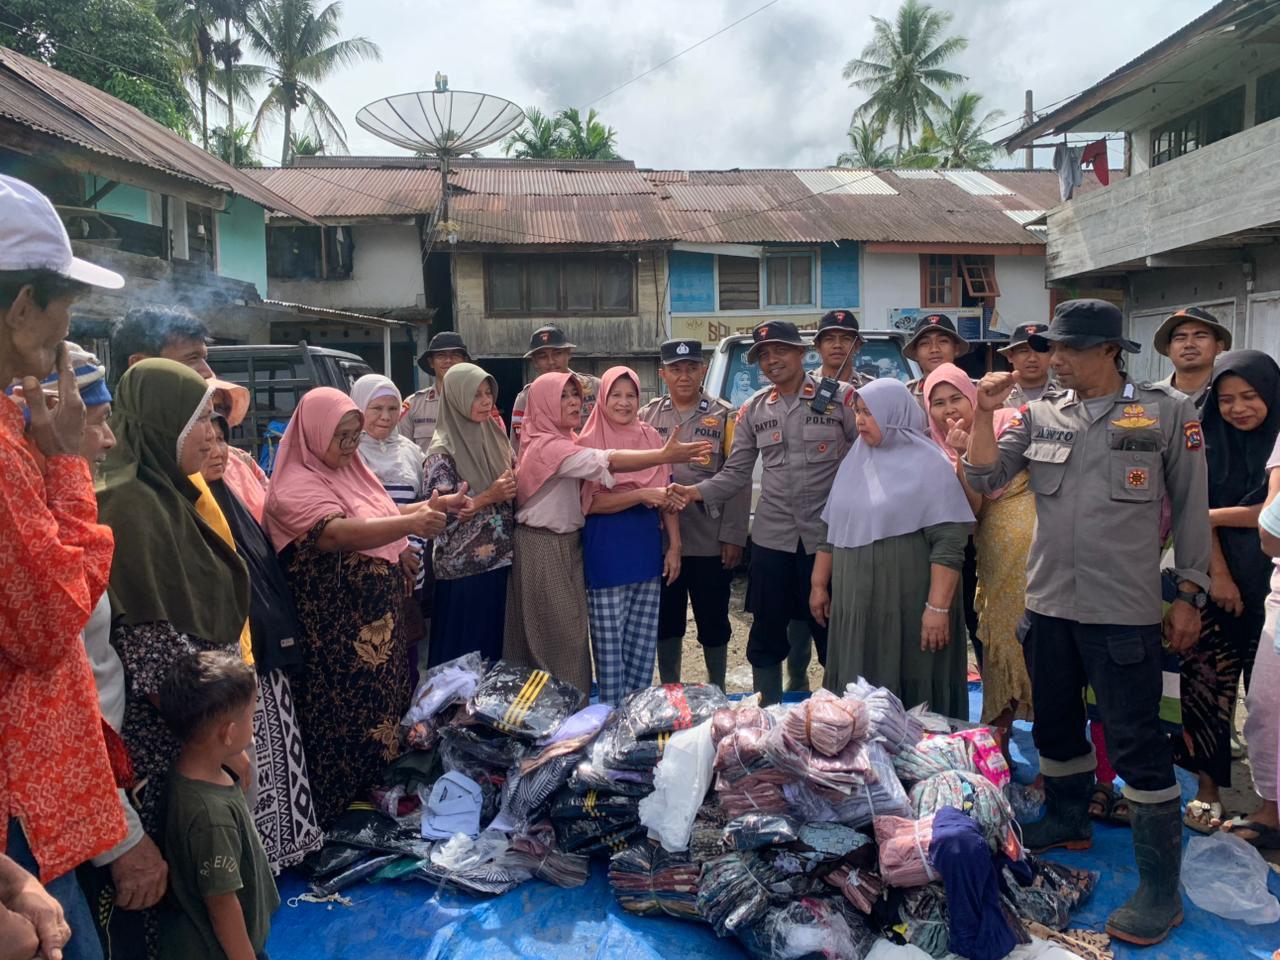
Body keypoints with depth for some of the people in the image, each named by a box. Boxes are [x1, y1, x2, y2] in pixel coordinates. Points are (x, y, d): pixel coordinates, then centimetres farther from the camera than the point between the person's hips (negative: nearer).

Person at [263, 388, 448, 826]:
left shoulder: (348, 471, 8)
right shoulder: (296, 486, -17)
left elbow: (381, 517, 21)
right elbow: (340, 533, -33)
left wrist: (421, 509, 5)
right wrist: (411, 522, -44)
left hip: (380, 626, 8)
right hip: (338, 637, -8)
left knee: (386, 712, 18)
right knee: (350, 726, 1)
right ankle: (341, 818, 18)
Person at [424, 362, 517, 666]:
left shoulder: (495, 437, 7)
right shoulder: (442, 450, -11)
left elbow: (515, 487, 18)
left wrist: (517, 487, -4)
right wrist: (488, 497, -20)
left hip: (503, 560, 6)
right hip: (464, 568, -6)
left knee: (499, 644, 13)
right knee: (466, 651, 3)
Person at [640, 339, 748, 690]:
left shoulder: (724, 416, 0)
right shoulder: (647, 416, 6)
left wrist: (733, 537, -9)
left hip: (710, 542, -2)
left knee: (713, 622, 11)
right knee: (666, 621, 13)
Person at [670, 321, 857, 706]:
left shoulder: (840, 397, -3)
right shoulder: (753, 409, 9)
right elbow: (736, 474, 8)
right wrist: (695, 492, -8)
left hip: (829, 536, -4)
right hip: (772, 538, 4)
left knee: (833, 634, 5)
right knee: (766, 637, 12)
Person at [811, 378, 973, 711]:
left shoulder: (928, 465, -8)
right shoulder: (855, 461, 12)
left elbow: (949, 542, -15)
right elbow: (831, 530, 17)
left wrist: (938, 607, -20)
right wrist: (819, 584, 15)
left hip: (908, 608, -6)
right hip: (854, 604, 6)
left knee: (911, 693, 3)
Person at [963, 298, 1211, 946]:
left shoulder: (1167, 412, -3)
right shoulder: (1038, 416, 5)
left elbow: (1191, 507, 0)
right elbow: (984, 479, -1)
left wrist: (1190, 594, -2)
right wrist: (984, 413, -12)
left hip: (1125, 610, -4)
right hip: (1048, 603, 5)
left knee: (1137, 741, -1)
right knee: (1054, 722, 19)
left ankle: (1160, 886, 12)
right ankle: (1068, 820, 42)